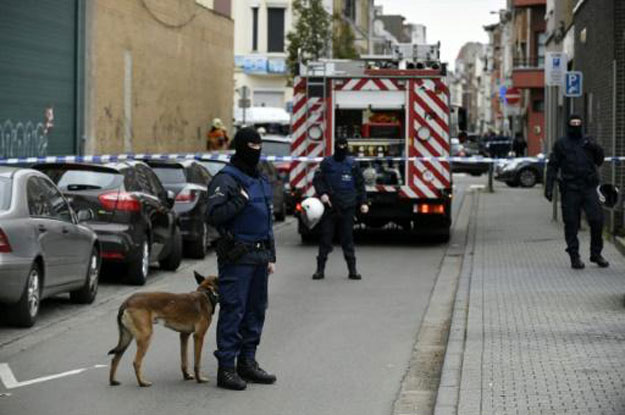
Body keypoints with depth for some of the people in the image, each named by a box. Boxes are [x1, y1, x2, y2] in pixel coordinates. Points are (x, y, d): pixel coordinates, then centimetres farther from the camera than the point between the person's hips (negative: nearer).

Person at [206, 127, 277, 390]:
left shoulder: (261, 180, 18)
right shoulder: (226, 179, -9)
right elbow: (214, 215, -19)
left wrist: (271, 257, 22)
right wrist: (240, 200, -22)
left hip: (259, 255, 8)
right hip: (237, 257, -8)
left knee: (256, 310, 12)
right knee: (233, 310, -8)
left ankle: (247, 362, 21)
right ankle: (226, 368, -5)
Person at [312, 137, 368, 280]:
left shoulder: (352, 164, 6)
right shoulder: (326, 163, 4)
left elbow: (360, 184, 9)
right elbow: (317, 179, 5)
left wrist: (363, 202, 2)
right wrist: (322, 193, -11)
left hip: (347, 207, 0)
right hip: (329, 206, 0)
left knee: (348, 239, 3)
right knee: (325, 238, 2)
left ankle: (352, 270, 8)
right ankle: (320, 269, 9)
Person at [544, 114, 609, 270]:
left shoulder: (587, 142, 15)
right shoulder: (561, 144, 7)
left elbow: (599, 161, 18)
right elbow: (553, 166, 4)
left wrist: (596, 149, -2)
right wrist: (548, 187, -4)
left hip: (589, 188, 2)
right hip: (570, 190, -2)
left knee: (597, 220, -6)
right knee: (571, 224, 0)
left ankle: (596, 254, 8)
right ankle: (574, 257, 8)